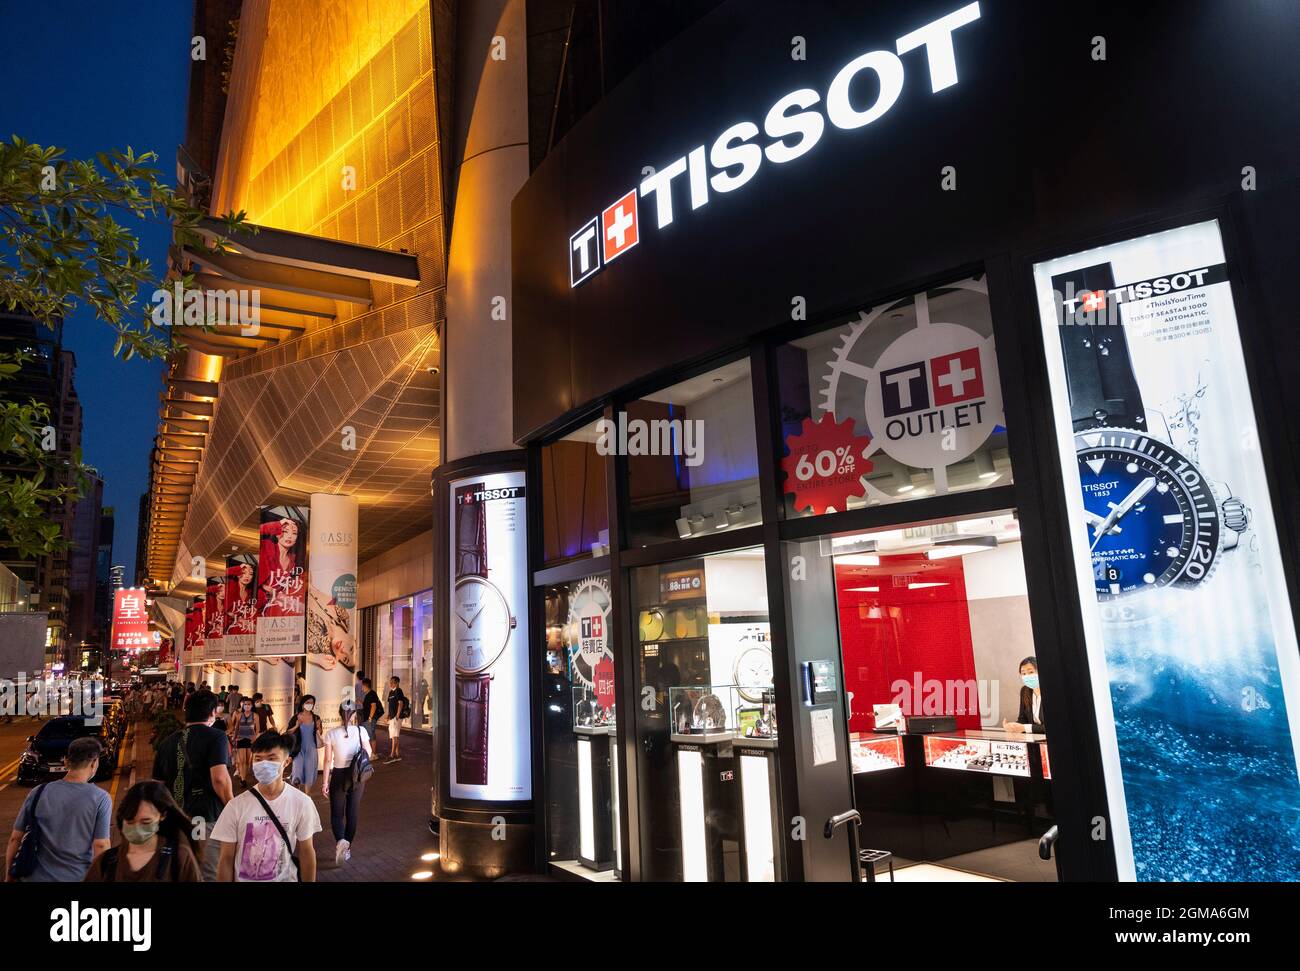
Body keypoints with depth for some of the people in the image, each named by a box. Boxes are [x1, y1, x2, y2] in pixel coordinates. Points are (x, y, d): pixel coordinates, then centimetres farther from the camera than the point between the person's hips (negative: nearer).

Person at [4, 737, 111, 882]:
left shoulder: (38, 793, -5)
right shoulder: (101, 799, -14)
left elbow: (15, 838, 1)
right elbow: (101, 846, -15)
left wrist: (8, 875, 14)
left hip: (38, 877, 3)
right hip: (77, 877, -2)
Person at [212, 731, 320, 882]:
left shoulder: (301, 803, -13)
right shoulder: (236, 806, -13)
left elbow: (306, 852, -4)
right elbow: (227, 858, -6)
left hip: (285, 879, 0)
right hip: (243, 879, 0)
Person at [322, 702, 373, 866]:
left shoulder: (332, 733, -8)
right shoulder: (360, 731, -9)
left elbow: (328, 760, -7)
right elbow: (369, 754, -6)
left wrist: (325, 782, -1)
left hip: (338, 775, -1)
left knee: (336, 814, 8)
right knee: (352, 813, 14)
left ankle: (340, 840, -18)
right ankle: (347, 848, 19)